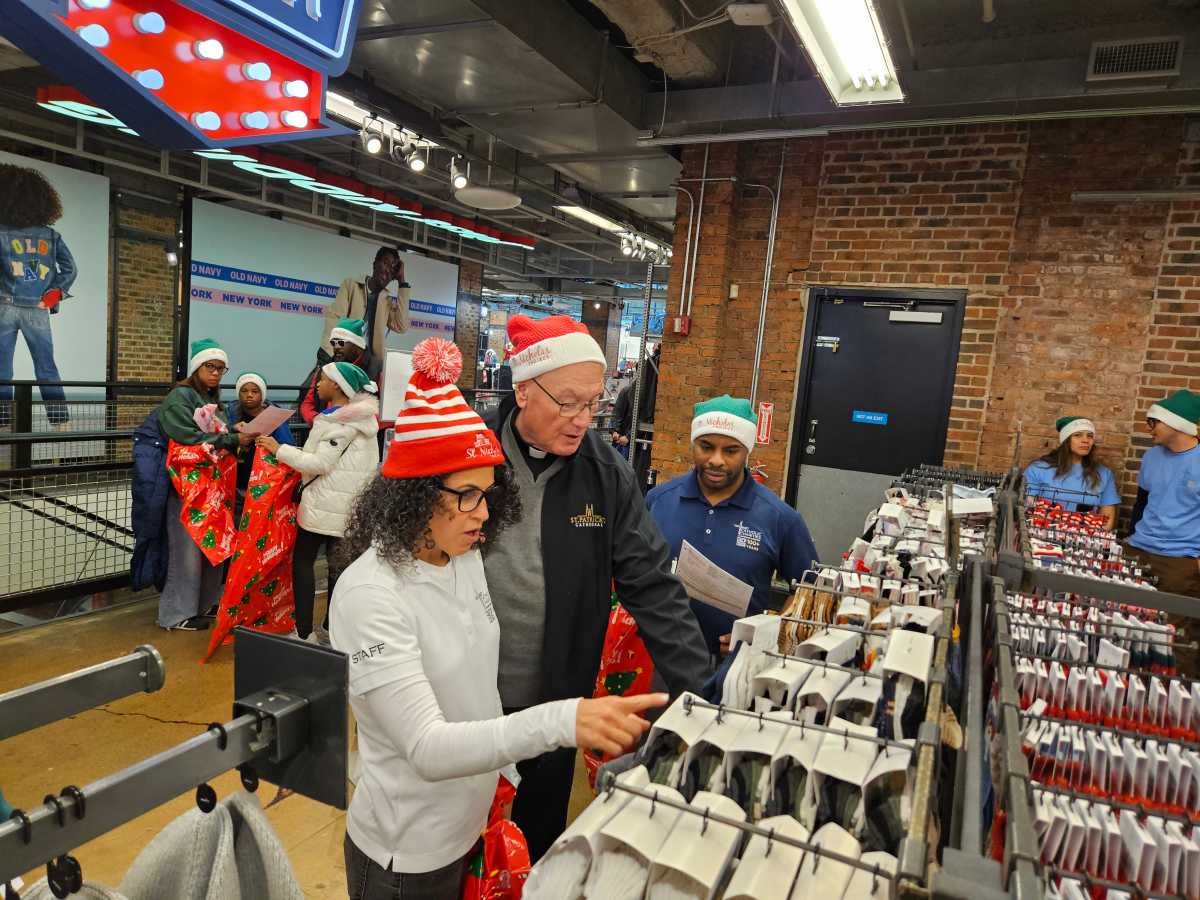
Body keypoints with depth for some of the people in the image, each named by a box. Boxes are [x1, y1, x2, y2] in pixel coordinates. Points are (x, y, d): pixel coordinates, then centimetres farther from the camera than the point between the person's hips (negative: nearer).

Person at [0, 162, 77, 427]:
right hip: (38, 311, 2)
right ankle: (61, 420, 4)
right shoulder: (50, 235, 4)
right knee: (47, 368, 7)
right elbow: (70, 269, -2)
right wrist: (54, 295, -1)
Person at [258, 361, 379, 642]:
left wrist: (279, 450, -10)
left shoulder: (341, 423, -15)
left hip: (325, 504, -8)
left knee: (302, 560, 3)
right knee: (338, 565, 11)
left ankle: (303, 631, 6)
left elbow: (320, 463, -18)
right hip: (346, 504, 8)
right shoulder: (354, 416, 13)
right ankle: (330, 629, 20)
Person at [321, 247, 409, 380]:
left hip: (369, 364, 2)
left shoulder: (388, 302, 20)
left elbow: (401, 326, 1)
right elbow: (334, 317, 0)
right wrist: (326, 352, -18)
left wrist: (402, 282, 7)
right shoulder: (351, 284, 13)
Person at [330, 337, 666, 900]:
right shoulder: (370, 593, -28)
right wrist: (560, 722, -44)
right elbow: (426, 748, -33)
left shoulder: (465, 558, -5)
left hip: (470, 826, 7)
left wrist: (500, 772, 12)